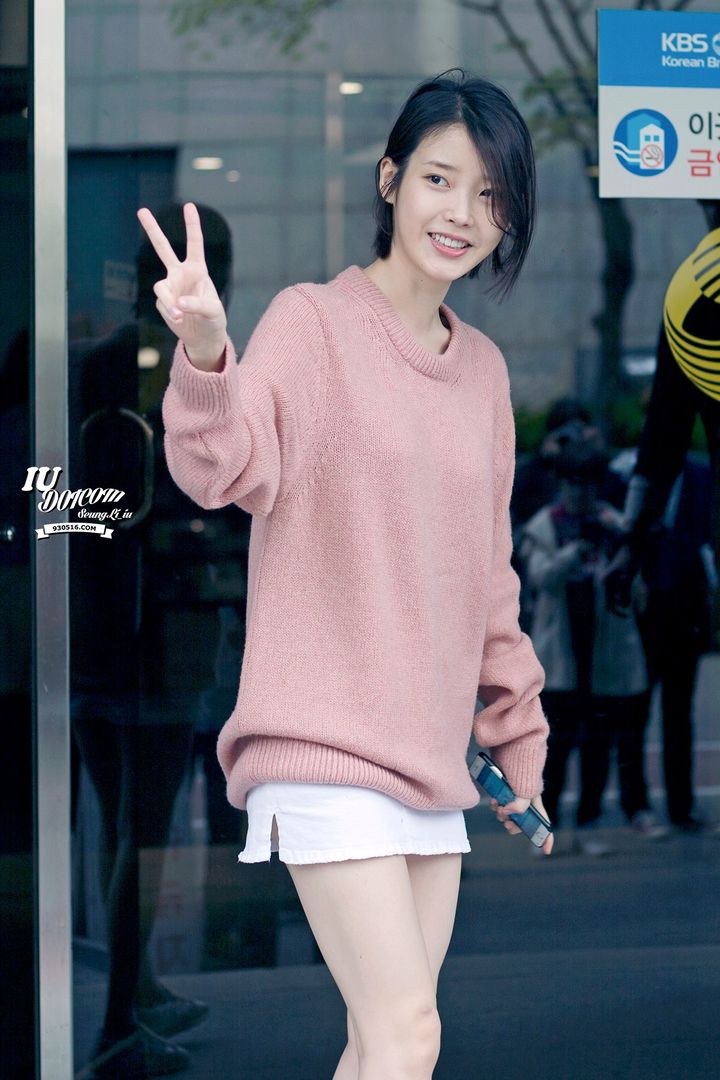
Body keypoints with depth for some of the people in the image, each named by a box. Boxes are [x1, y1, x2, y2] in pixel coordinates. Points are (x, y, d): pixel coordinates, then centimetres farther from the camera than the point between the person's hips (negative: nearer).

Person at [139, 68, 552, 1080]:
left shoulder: (483, 367, 14)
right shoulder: (312, 320, -5)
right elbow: (230, 471, -21)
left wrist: (519, 736, 21)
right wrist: (206, 354, -40)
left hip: (433, 755, 7)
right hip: (329, 744, -7)